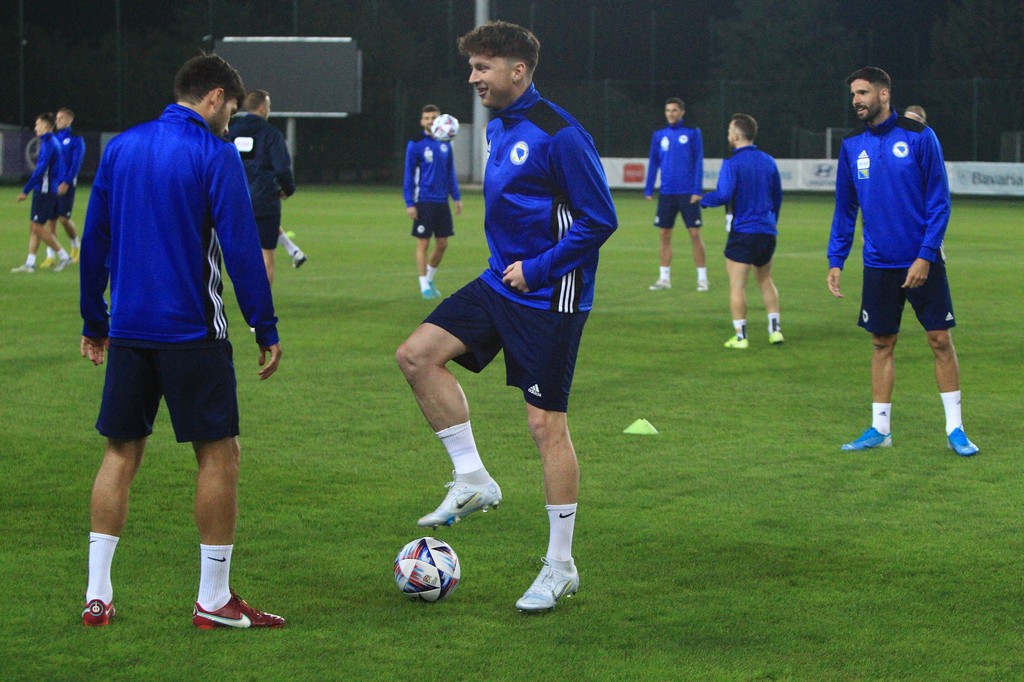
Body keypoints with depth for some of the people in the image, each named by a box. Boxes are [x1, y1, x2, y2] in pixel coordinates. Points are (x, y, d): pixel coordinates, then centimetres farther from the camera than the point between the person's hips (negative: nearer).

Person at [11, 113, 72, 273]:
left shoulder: (47, 144, -16)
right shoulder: (54, 142, 14)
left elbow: (40, 170, -22)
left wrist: (25, 191, -19)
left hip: (44, 191, -10)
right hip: (50, 190, 10)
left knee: (37, 227, -6)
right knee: (33, 226, 9)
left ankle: (63, 256, -1)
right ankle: (30, 263, 9)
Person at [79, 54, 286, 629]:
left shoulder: (121, 148, 10)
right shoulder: (215, 154, -8)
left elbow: (93, 241, 13)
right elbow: (240, 246, -12)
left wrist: (95, 323, 20)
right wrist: (266, 328, -6)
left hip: (128, 329, 6)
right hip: (192, 332, -6)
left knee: (121, 453, 11)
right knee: (219, 454, 2)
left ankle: (97, 595, 7)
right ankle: (214, 601, 3)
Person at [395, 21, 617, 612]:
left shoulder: (558, 134, -18)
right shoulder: (498, 127, 9)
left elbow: (600, 220, -18)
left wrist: (535, 269, -17)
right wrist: (509, 266, 13)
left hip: (550, 298, -9)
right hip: (502, 283, 9)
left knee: (546, 425, -3)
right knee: (418, 354, -4)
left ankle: (560, 568, 8)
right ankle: (473, 481, 7)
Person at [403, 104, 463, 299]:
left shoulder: (445, 144, 9)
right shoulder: (415, 145, -5)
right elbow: (408, 175, -5)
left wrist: (456, 197, 11)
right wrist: (409, 203, -9)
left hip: (441, 201, 5)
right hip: (424, 201, -5)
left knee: (442, 243, 7)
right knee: (423, 243, -1)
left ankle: (429, 279, 25)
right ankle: (424, 286, 7)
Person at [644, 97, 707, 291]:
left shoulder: (692, 133, -1)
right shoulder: (659, 135, 8)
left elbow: (698, 162, -4)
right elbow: (653, 163, 12)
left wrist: (697, 190, -10)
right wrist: (648, 190, 6)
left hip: (688, 193, -3)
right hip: (666, 193, 3)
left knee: (695, 234, -2)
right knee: (664, 234, 4)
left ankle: (702, 278, 5)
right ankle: (664, 278, 12)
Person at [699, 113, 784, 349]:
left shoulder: (732, 163, -12)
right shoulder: (768, 161, 8)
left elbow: (724, 195, -22)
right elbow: (777, 197, 16)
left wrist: (703, 200, -3)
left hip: (742, 232, -6)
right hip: (767, 232, 6)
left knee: (737, 284, 0)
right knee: (765, 280, 20)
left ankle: (740, 336, -1)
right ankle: (775, 328, 13)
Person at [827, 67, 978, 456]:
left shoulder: (918, 137, -6)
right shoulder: (852, 146, 5)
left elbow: (939, 200, -6)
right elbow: (845, 208, 12)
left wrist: (926, 255, -13)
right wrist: (835, 260, 5)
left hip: (922, 262, -3)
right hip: (879, 264, 3)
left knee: (940, 340, -1)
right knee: (882, 344, 8)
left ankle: (955, 428, 7)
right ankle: (880, 429, 15)